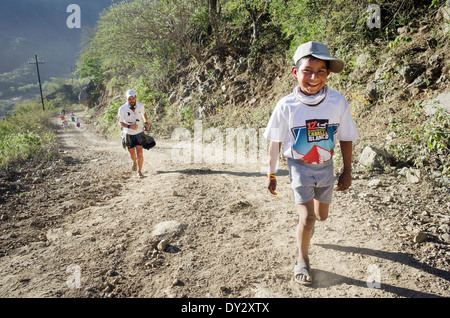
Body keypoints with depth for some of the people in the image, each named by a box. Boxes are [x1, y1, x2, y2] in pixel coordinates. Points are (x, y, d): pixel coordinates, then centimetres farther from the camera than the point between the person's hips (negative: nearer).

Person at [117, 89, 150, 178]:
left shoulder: (140, 105, -9)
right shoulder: (122, 109, -16)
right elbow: (120, 122, -8)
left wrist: (146, 122, 4)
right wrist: (129, 126, -25)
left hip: (139, 133, 0)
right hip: (128, 134, 0)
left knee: (139, 154, -11)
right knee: (132, 154, 18)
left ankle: (139, 171, 8)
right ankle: (134, 162, 53)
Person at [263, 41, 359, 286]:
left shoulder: (337, 102, -13)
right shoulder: (286, 106, -17)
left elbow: (346, 139, -1)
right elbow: (275, 142, -6)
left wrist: (347, 171, 3)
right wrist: (271, 175, 0)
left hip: (325, 166, 3)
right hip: (300, 167, -3)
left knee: (322, 216, 17)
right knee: (307, 218, -9)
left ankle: (303, 226, 54)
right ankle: (302, 261, 17)